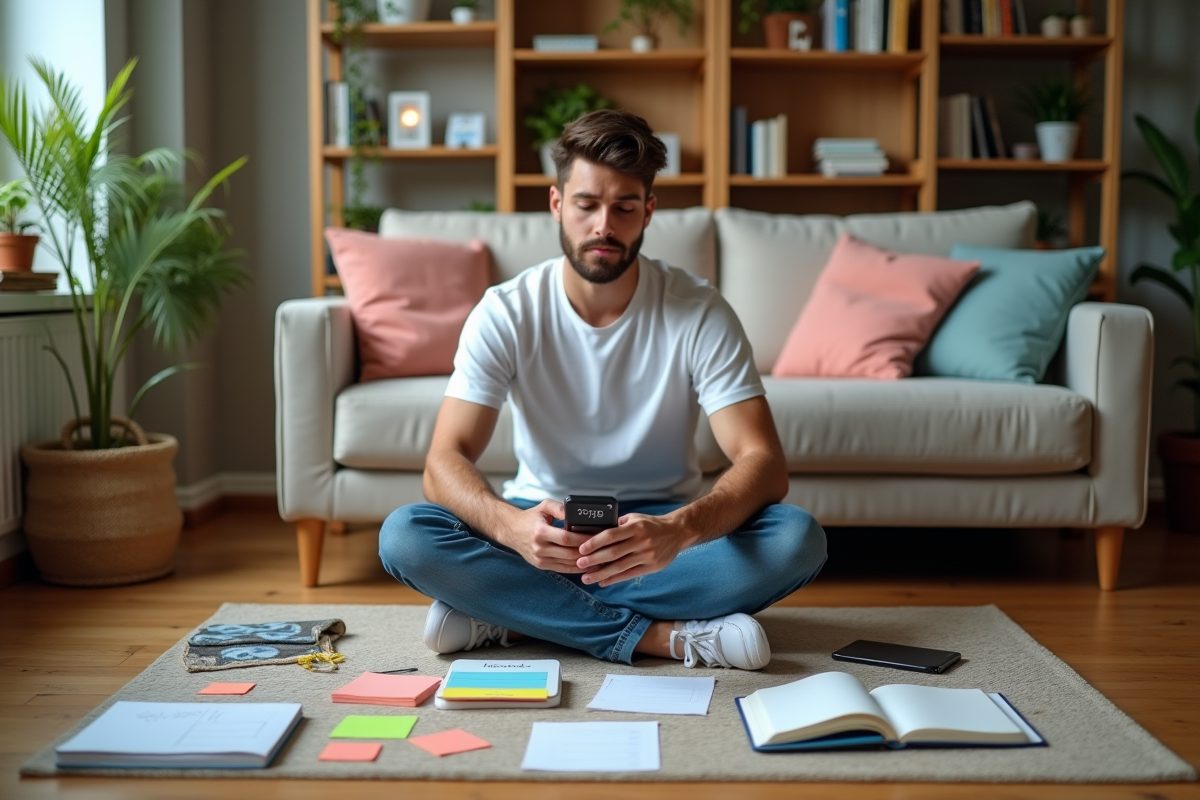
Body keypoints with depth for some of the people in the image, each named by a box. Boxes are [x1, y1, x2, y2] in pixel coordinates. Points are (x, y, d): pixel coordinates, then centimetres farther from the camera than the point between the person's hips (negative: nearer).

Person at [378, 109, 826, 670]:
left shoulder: (700, 313, -12)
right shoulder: (505, 313, -11)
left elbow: (763, 464, -21)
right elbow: (445, 460, -18)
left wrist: (680, 529, -43)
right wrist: (512, 525, -42)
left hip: (659, 526, 1)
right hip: (543, 522, 0)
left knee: (798, 540, -29)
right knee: (403, 536, -28)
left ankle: (509, 613, -25)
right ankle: (661, 636, -26)